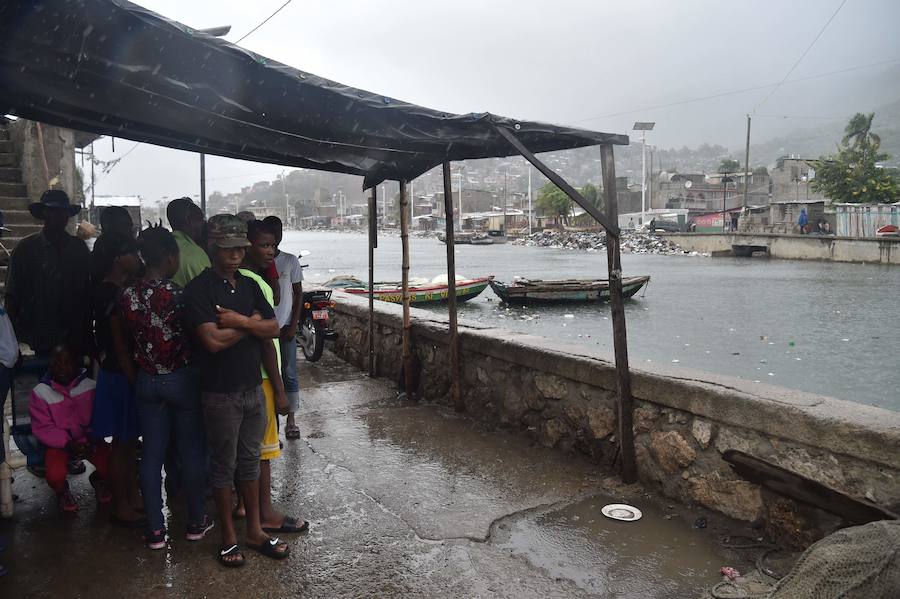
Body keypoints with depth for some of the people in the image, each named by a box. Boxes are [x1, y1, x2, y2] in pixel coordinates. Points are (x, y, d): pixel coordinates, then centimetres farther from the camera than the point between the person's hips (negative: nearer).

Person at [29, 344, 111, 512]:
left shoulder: (89, 385, -5)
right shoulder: (41, 392, -7)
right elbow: (42, 428, -7)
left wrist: (93, 438, -17)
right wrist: (68, 444, -19)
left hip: (88, 440, 1)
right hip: (58, 442, 0)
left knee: (109, 465, -24)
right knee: (55, 475, -28)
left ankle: (98, 479, 19)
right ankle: (62, 491, 15)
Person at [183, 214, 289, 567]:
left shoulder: (249, 285, 8)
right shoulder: (198, 289, -12)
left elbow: (273, 329, 1)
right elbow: (213, 340, -22)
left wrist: (240, 321, -15)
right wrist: (252, 322, -10)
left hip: (253, 388, 6)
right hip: (220, 394, -6)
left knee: (250, 461, 15)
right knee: (223, 465, 8)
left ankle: (255, 531, 27)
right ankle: (229, 537, 24)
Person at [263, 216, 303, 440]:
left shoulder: (290, 261, 1)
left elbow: (298, 294, 3)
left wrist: (293, 325, -5)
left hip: (285, 326, 0)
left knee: (289, 373, 3)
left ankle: (291, 419, 12)